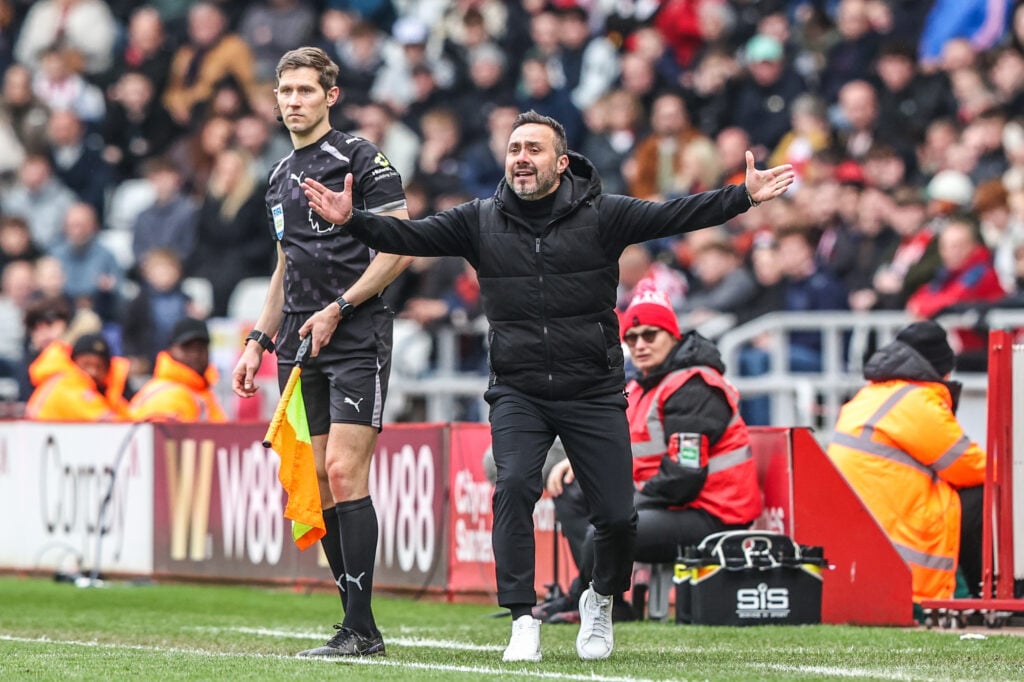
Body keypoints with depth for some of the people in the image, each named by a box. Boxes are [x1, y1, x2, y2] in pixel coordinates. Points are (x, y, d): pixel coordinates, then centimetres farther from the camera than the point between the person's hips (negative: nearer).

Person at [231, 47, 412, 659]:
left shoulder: (360, 159, -5)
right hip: (301, 348, 8)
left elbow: (400, 246, -10)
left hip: (358, 339, -7)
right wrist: (258, 342, 19)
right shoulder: (281, 178, 19)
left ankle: (361, 629, -15)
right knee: (318, 483, 3)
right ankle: (358, 626, 7)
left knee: (343, 471, -15)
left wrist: (337, 308, -14)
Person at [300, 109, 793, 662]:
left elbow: (674, 216, -13)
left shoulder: (600, 216, -4)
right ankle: (523, 621, -15)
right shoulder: (481, 221, 1)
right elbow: (410, 236, -5)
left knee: (617, 516, -3)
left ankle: (601, 598, 30)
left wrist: (745, 197, -25)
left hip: (593, 393, -1)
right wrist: (351, 220, -21)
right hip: (518, 392, 1)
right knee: (513, 486, -24)